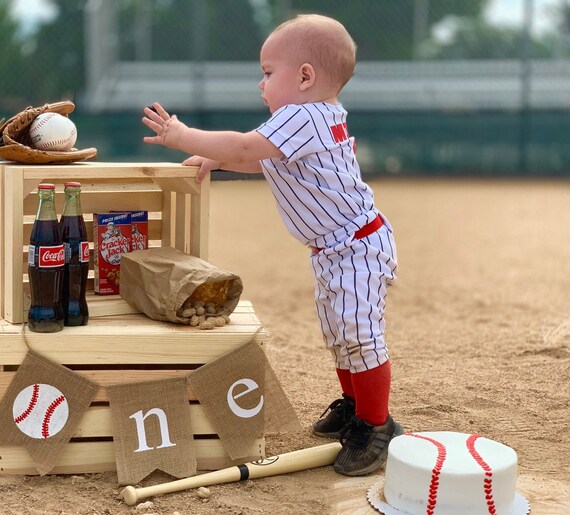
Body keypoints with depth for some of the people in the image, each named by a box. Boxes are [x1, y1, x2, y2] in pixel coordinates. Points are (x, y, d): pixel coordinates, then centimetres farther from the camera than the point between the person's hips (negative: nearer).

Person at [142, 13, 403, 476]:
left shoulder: (302, 118, -23)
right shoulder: (322, 118, 10)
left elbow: (246, 148, -31)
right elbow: (260, 161, 19)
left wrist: (182, 136, -24)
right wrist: (215, 159, 7)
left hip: (358, 246, -11)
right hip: (335, 250, 11)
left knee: (358, 335, -7)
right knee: (338, 333, 21)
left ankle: (377, 427, 3)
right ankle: (353, 406, 36)